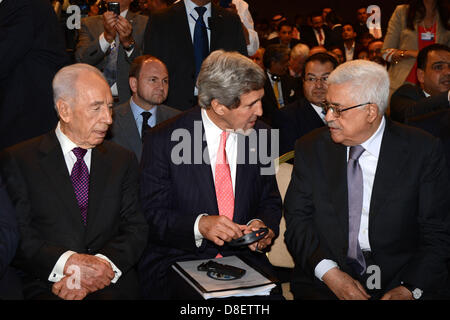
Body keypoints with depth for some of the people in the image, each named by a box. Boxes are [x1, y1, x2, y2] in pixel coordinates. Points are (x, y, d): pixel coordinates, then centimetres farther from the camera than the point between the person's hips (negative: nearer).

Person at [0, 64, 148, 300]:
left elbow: (136, 229, 8)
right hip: (45, 286, -2)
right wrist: (68, 263, -17)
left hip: (111, 286, 2)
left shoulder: (123, 160, 15)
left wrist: (102, 264, -11)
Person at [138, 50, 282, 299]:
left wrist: (263, 223, -7)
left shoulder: (261, 135, 4)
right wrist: (199, 225, -23)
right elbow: (152, 214, -6)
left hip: (243, 255, 4)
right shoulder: (163, 140, -7)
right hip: (178, 259, -3)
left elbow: (270, 201, 15)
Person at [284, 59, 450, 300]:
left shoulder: (422, 150, -1)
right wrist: (329, 272, -12)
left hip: (400, 282, 0)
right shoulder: (311, 149, 4)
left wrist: (410, 289, -14)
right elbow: (297, 221, 2)